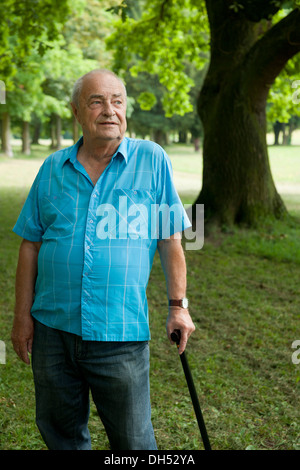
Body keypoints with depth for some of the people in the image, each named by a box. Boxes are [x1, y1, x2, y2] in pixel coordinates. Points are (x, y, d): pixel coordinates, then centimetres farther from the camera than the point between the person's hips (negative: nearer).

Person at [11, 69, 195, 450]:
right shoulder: (53, 169, 6)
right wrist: (22, 315, 6)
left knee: (133, 440, 8)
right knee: (59, 432, 17)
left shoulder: (152, 160, -1)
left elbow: (171, 239, 2)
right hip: (52, 329, 3)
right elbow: (30, 245, 9)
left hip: (120, 333, -2)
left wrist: (178, 305, 0)